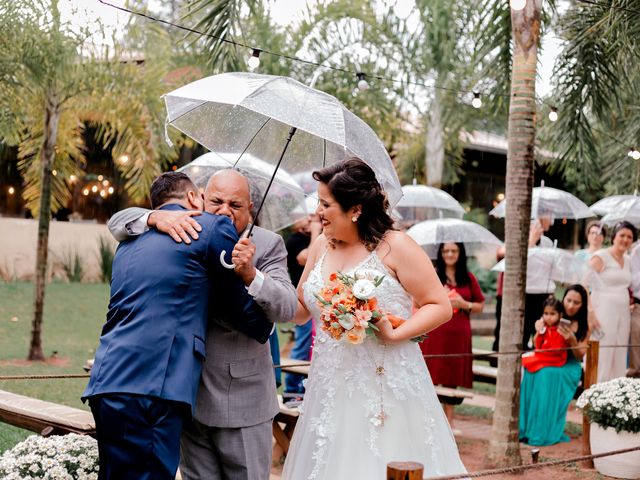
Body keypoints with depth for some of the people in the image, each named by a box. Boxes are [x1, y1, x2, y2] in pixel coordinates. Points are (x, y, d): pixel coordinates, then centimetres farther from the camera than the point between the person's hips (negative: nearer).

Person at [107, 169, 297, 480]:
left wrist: (250, 275, -31)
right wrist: (157, 218, -19)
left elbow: (287, 308, -13)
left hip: (242, 399, -2)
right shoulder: (184, 233, 4)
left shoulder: (267, 245, -2)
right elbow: (119, 222, 2)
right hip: (188, 395, 2)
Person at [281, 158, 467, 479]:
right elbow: (301, 310, 14)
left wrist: (395, 333, -20)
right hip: (330, 389, 5)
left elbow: (441, 306, -8)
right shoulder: (320, 246, 10)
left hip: (385, 385, -5)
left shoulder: (394, 246, -7)